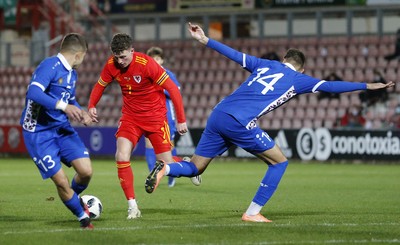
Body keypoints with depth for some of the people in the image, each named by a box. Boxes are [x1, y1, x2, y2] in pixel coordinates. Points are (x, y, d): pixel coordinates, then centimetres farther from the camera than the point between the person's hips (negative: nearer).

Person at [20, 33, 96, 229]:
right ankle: (83, 217, 14)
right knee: (61, 181, -9)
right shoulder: (50, 66, -18)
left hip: (62, 128, 7)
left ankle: (74, 197, 27)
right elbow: (33, 92, -33)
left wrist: (81, 114, 5)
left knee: (86, 171, -6)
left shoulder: (72, 73, 10)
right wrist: (63, 106, -40)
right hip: (39, 131, -7)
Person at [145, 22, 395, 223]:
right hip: (240, 123, -6)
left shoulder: (265, 65, 23)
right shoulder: (297, 79, 10)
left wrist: (205, 40, 31)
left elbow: (235, 55, 23)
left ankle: (166, 168, -17)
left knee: (195, 168, 14)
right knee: (279, 161, 10)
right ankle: (253, 212, 7)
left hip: (218, 115, 6)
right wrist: (367, 86, 17)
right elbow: (331, 86, 10)